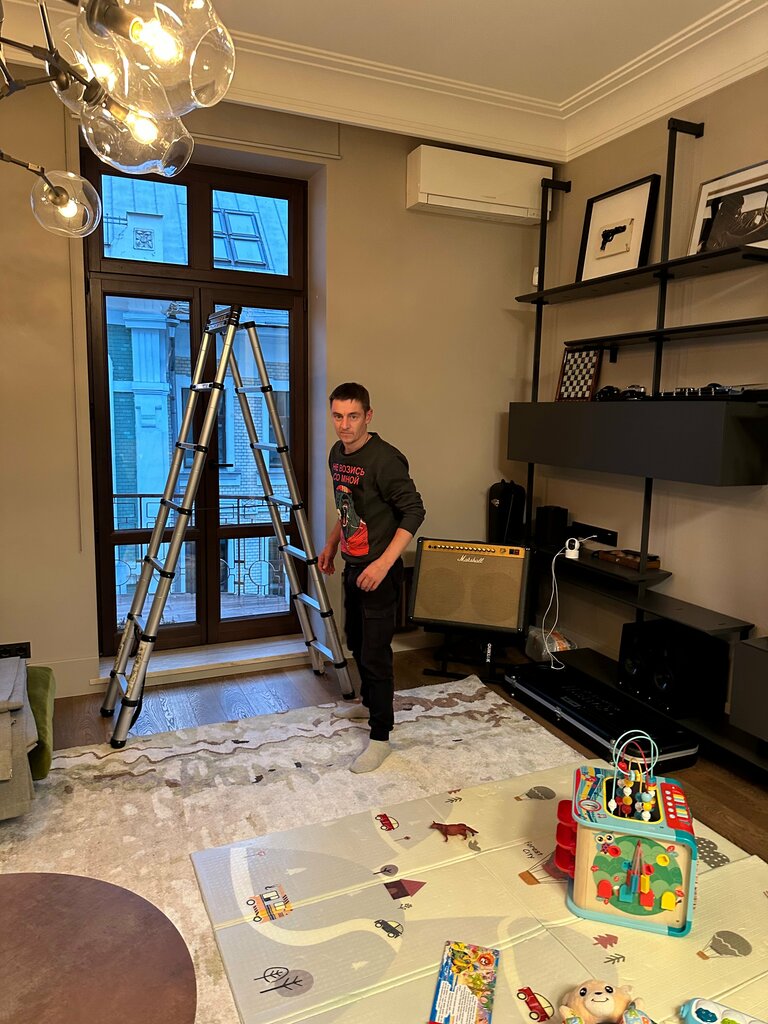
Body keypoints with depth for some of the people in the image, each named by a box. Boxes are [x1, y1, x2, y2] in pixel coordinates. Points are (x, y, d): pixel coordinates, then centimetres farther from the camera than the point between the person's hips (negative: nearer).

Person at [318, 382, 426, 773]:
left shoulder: (384, 459, -21)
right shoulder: (337, 454, 7)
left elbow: (414, 511, -21)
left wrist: (384, 563, -27)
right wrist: (331, 544, 19)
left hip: (377, 571, -9)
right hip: (352, 565, 9)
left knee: (375, 653, -3)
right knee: (355, 640, 23)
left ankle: (380, 737, 10)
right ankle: (369, 701, 45)